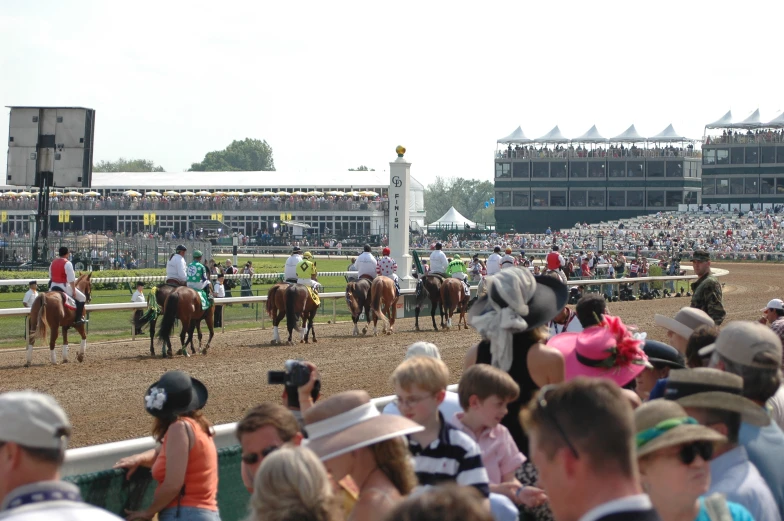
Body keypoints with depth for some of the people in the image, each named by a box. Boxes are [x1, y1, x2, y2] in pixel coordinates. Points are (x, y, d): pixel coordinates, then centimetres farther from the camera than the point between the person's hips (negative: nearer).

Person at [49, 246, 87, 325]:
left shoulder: (53, 263, 11)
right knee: (81, 298, 4)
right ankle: (78, 318, -1)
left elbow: (50, 277, 18)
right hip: (64, 286, -7)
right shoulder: (67, 263, -13)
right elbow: (71, 279, -17)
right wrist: (74, 291, -11)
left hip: (53, 286, 7)